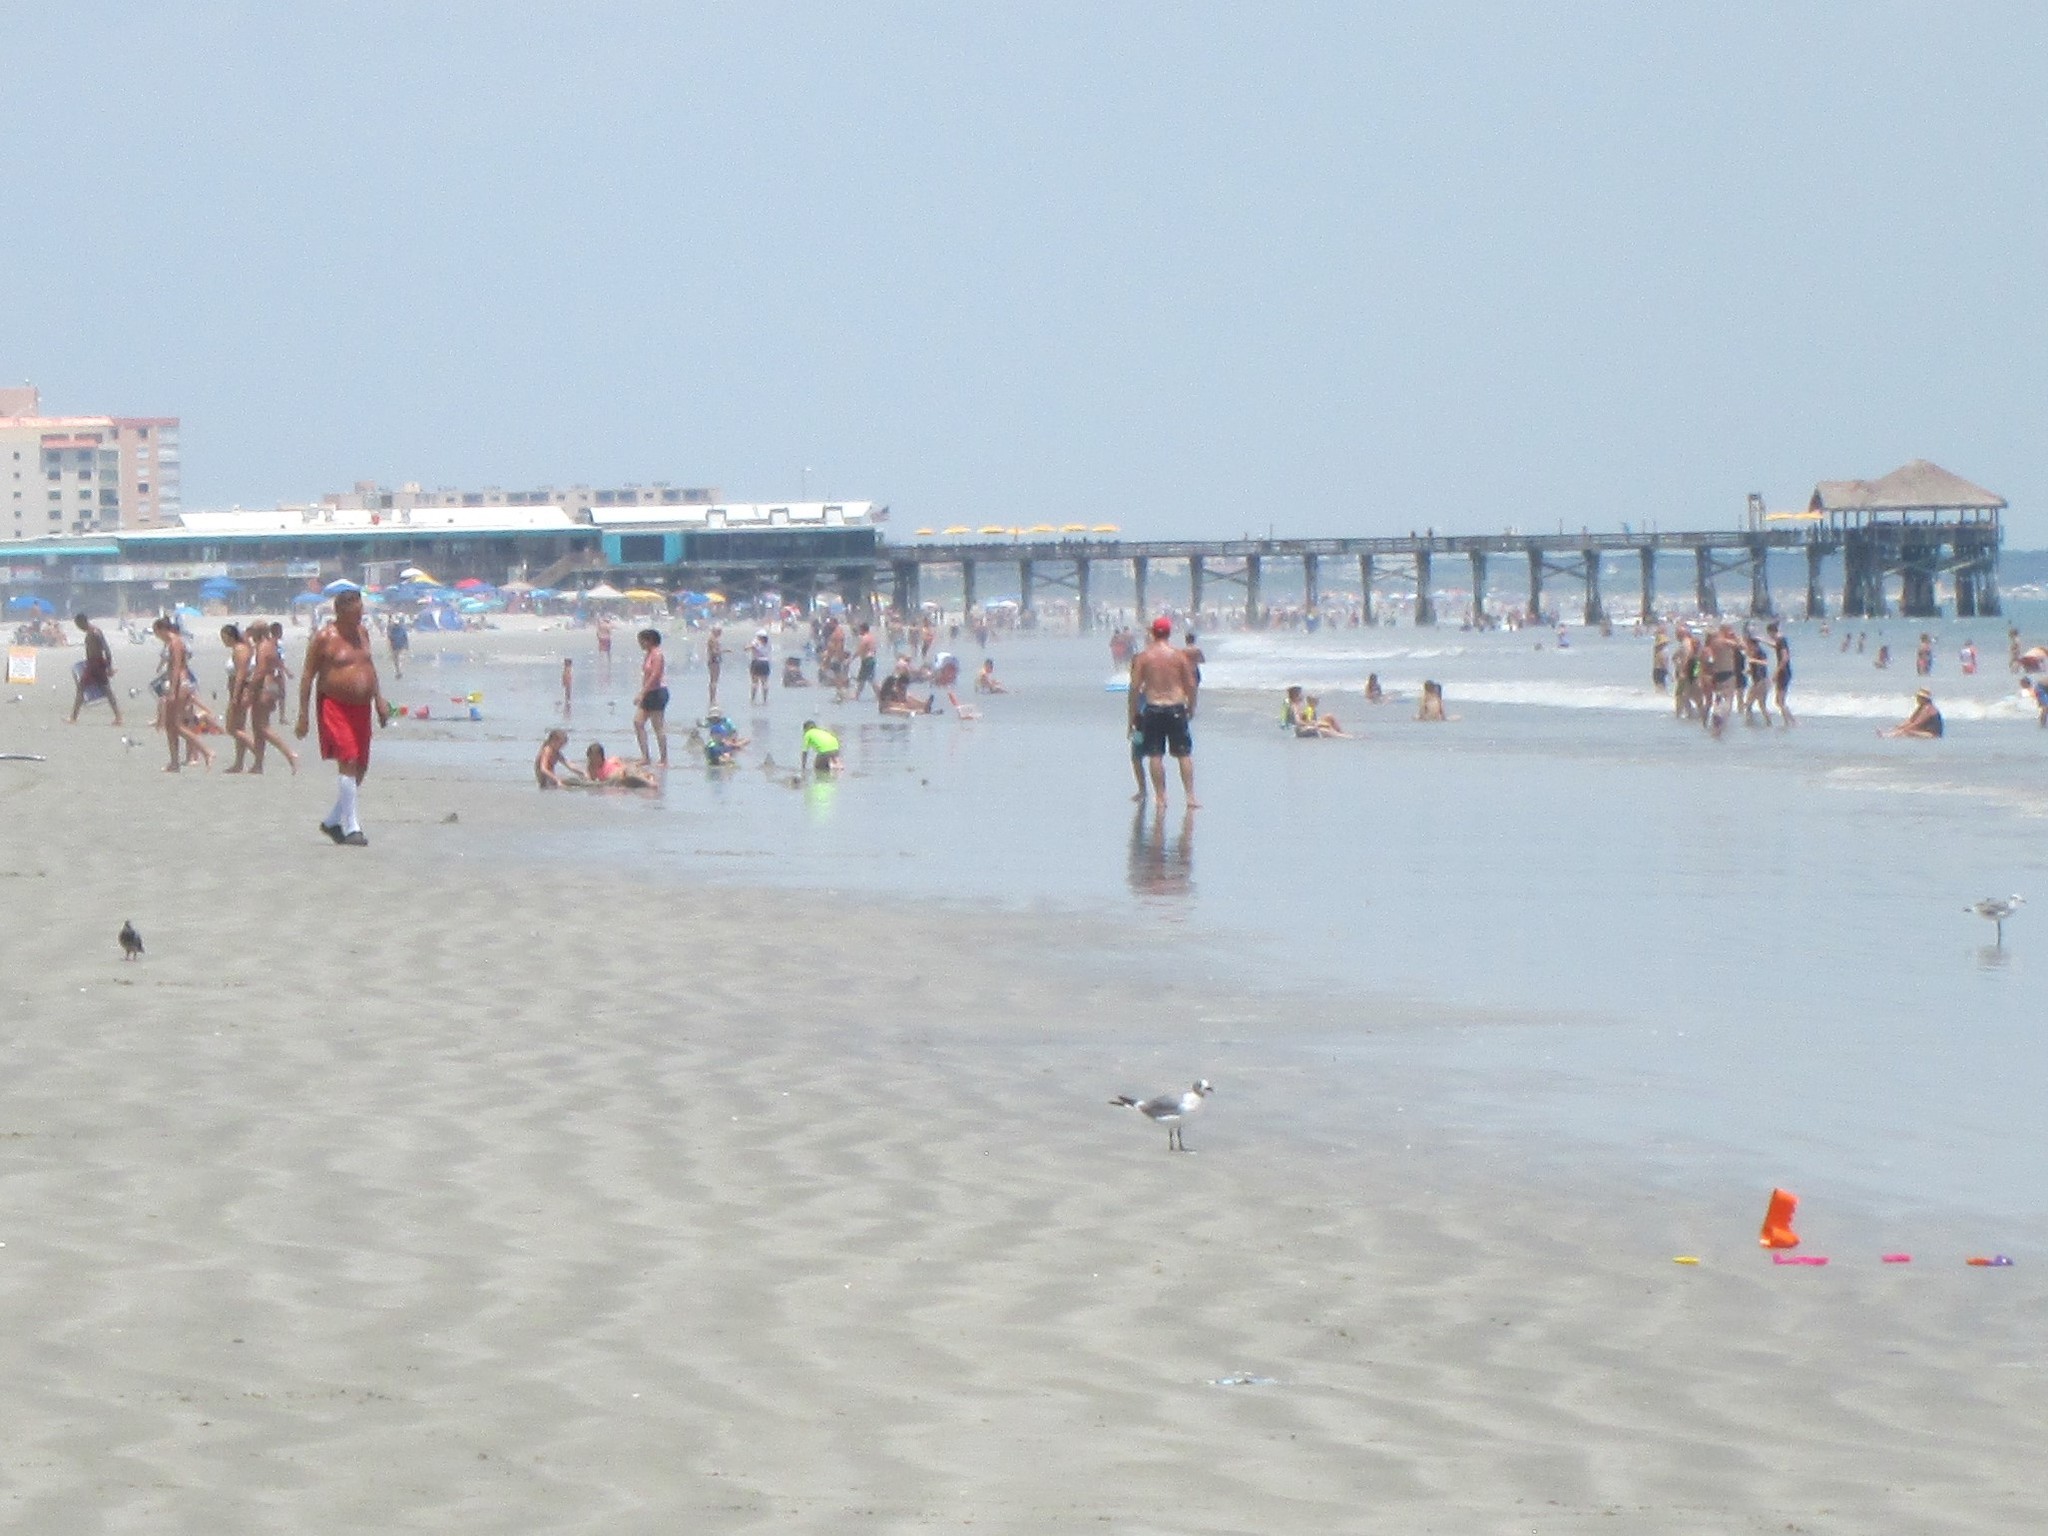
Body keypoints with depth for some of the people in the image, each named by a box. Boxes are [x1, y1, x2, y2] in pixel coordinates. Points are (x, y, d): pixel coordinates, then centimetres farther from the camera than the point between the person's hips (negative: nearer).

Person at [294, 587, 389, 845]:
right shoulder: (324, 637, -8)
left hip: (361, 707, 7)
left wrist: (379, 700, 16)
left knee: (360, 767, 9)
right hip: (335, 705, -7)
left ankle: (332, 821, 24)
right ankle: (351, 828, -15)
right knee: (348, 762, -16)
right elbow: (308, 676, -7)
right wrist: (303, 715, -9)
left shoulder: (362, 633, 12)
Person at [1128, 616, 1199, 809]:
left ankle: (1161, 797, 6)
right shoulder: (1179, 655, -2)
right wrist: (1191, 708, 13)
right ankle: (1190, 797, 3)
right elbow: (1191, 685, 0)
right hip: (1176, 708, 0)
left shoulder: (1142, 657, -3)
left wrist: (1132, 713, 4)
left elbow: (1135, 687, -4)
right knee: (1184, 755, 6)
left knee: (1155, 756, 6)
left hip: (1153, 708, 0)